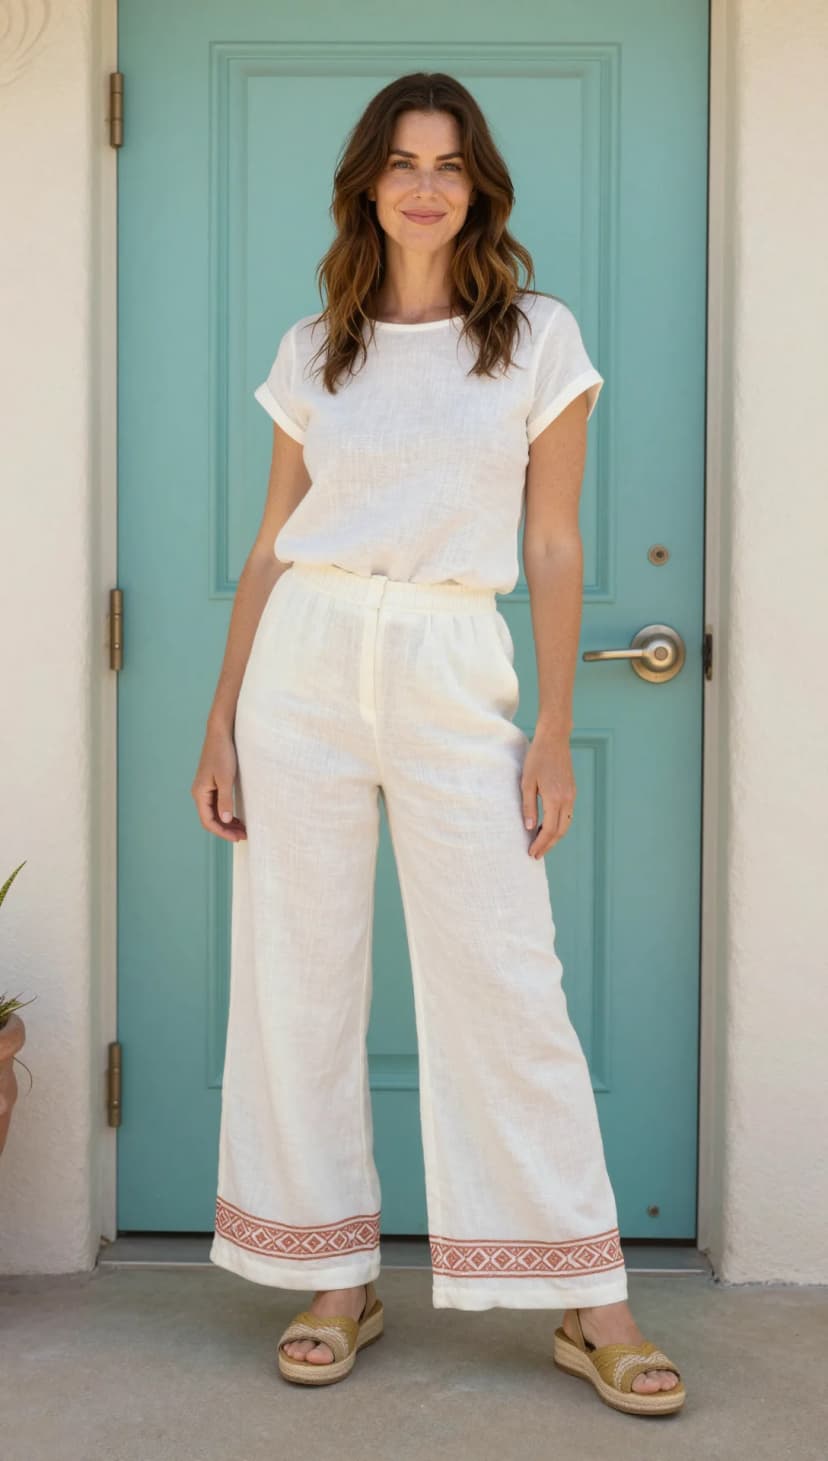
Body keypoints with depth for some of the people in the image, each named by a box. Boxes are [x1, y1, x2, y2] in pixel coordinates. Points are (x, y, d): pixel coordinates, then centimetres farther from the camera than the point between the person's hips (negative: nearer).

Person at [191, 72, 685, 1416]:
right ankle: (337, 1283, 18)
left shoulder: (540, 337, 5)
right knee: (299, 976, 4)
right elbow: (273, 546, 11)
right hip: (304, 664, 3)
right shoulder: (313, 350, 11)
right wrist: (223, 719, 6)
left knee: (504, 981, -3)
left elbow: (554, 550, 3)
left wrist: (554, 733, -3)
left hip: (453, 673, -2)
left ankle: (590, 1305, 7)